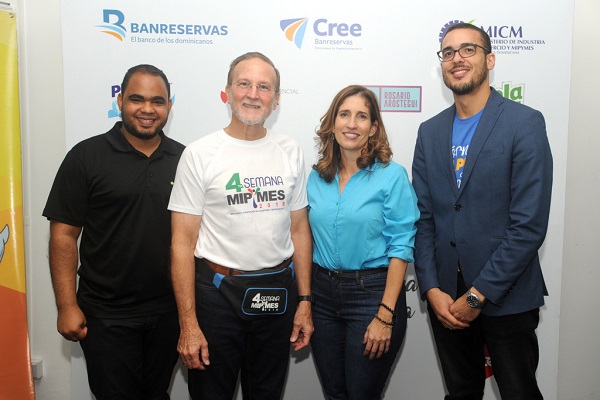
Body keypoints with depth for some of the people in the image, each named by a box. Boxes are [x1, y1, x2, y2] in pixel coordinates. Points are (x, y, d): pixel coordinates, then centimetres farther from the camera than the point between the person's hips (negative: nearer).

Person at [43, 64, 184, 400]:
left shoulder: (184, 158, 2)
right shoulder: (87, 156, -7)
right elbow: (64, 234, -7)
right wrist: (67, 306, -10)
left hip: (169, 312, 3)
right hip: (106, 317, -3)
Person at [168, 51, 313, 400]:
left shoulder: (291, 152, 3)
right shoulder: (200, 154, -8)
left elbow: (299, 229, 7)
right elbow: (183, 242, -8)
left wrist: (305, 299, 5)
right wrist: (188, 324, -11)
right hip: (217, 291, -3)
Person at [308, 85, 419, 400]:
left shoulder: (391, 176, -8)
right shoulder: (317, 177, 5)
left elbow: (400, 248, -11)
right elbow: (312, 240, 11)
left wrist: (385, 316, -15)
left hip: (372, 293, -4)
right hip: (323, 294, 4)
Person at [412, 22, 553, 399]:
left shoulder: (524, 123, -9)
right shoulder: (430, 132, 6)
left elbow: (530, 224, -15)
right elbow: (423, 217, 4)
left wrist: (478, 294, -15)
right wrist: (432, 289, -5)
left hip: (506, 297, -4)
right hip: (445, 297, 4)